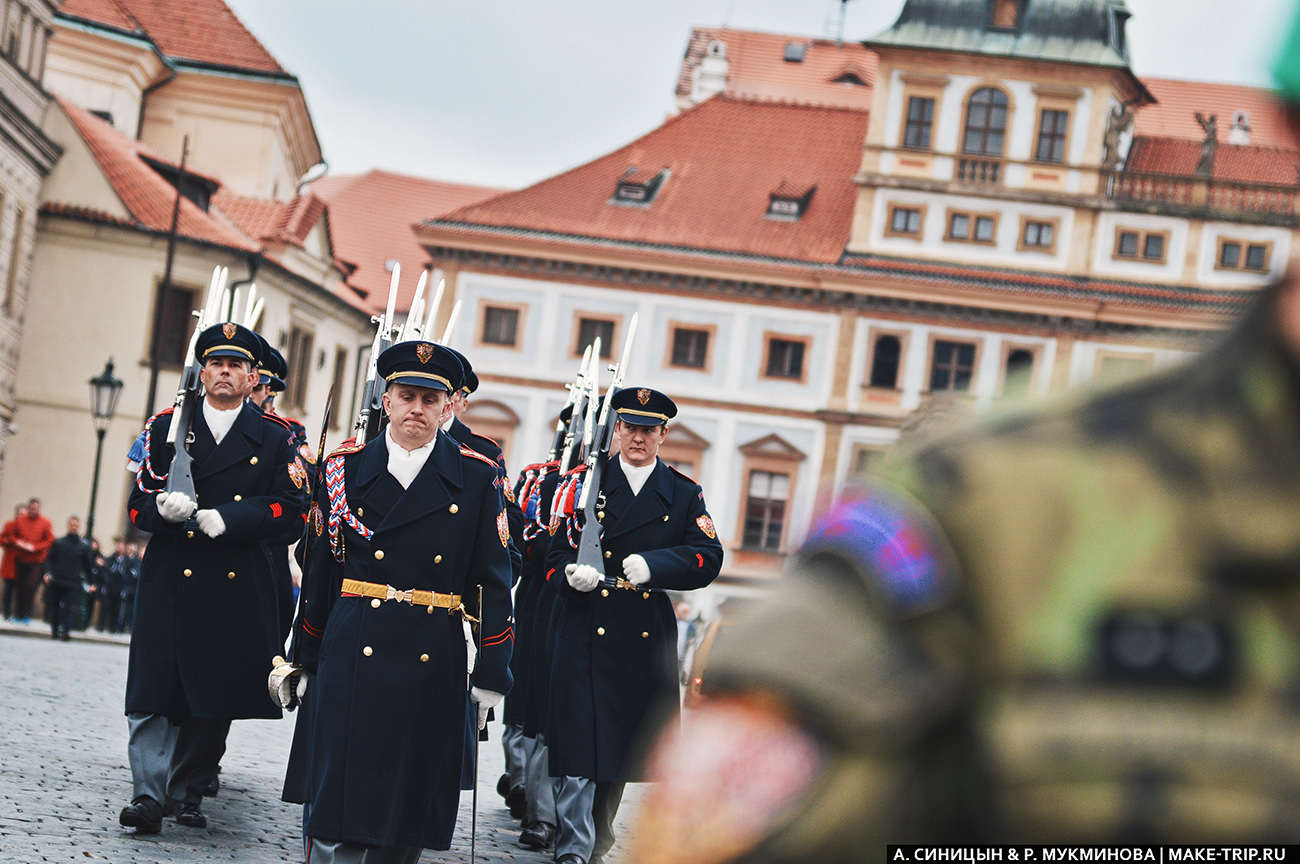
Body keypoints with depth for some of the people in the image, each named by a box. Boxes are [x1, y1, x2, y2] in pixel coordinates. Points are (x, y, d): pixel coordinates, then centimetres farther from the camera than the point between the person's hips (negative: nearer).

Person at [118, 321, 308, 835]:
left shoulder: (274, 439, 8)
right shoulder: (167, 427, 9)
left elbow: (292, 505, -3)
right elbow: (139, 505, 6)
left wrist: (228, 518, -16)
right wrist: (164, 508, -18)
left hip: (237, 588, 1)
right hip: (170, 579, 0)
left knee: (215, 698, 6)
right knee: (154, 688, -9)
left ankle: (188, 791, 18)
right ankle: (148, 794, -9)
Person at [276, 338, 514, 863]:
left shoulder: (477, 479, 4)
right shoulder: (345, 469, 6)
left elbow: (493, 581, 3)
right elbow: (319, 574, 10)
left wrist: (492, 674, -1)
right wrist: (302, 659, 11)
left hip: (433, 663, 0)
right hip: (351, 657, 0)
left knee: (410, 805, 5)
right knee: (340, 797, -4)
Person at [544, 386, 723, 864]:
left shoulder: (684, 494, 8)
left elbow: (709, 557, -4)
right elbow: (556, 552, 4)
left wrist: (653, 565, -20)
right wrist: (572, 572, -19)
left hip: (647, 640, 2)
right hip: (585, 634, -2)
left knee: (621, 750, 12)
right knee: (577, 748, -9)